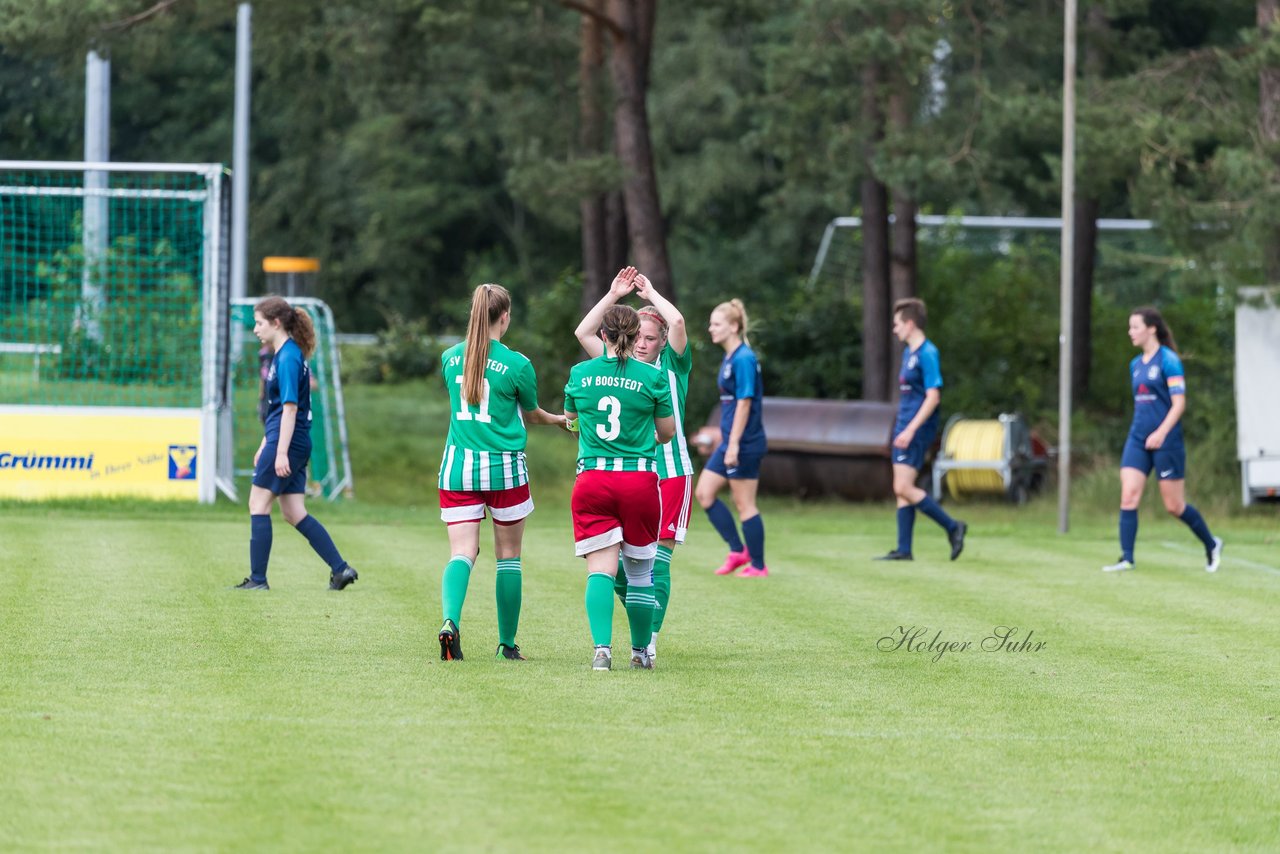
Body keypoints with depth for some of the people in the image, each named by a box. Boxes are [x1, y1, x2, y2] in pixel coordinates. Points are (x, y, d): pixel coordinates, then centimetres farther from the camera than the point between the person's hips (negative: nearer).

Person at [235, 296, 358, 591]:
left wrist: (281, 452, -22)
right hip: (297, 444, 10)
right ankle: (340, 569, 6)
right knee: (294, 513, 9)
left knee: (258, 504, -2)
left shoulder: (288, 358, -14)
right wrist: (265, 445, 27)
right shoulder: (285, 354, 16)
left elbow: (290, 407, -19)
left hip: (287, 443, -10)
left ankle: (258, 579, 0)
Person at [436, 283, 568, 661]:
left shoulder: (450, 358, 4)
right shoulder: (517, 364, -8)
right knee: (508, 556, 11)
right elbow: (531, 414, 8)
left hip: (457, 466, 3)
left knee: (461, 553, -3)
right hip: (503, 467, -3)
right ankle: (507, 644, 17)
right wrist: (559, 420, 31)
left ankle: (450, 619, -30)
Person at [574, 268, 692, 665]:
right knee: (619, 564, -1)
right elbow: (584, 332, 6)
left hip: (669, 475, -3)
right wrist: (614, 294, 4)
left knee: (656, 562, -8)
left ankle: (649, 642, -7)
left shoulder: (672, 366, 3)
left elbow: (677, 322, -12)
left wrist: (650, 293, 3)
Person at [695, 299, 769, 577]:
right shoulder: (730, 358, 13)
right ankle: (738, 550, 15)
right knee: (704, 493, 10)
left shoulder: (744, 359, -16)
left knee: (744, 503, -2)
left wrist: (733, 444, -21)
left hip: (744, 444, -10)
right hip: (730, 442, 10)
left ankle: (758, 566, 8)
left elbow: (744, 402, -20)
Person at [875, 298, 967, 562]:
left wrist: (910, 430, -23)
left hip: (917, 430, -10)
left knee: (903, 488, -13)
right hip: (905, 428, 10)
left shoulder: (927, 354, -14)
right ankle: (904, 550, 9)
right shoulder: (908, 352, 15)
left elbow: (933, 397, -19)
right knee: (902, 490, 7)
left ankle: (952, 527, -4)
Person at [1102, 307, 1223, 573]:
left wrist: (1161, 432, -24)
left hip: (1166, 440, -7)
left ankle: (1211, 545, 22)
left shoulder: (1169, 360, -10)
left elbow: (1179, 403, -15)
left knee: (1174, 505, 1)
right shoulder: (1136, 364, 12)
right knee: (1128, 497, -9)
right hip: (1138, 438, 7)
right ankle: (1126, 558, -10)